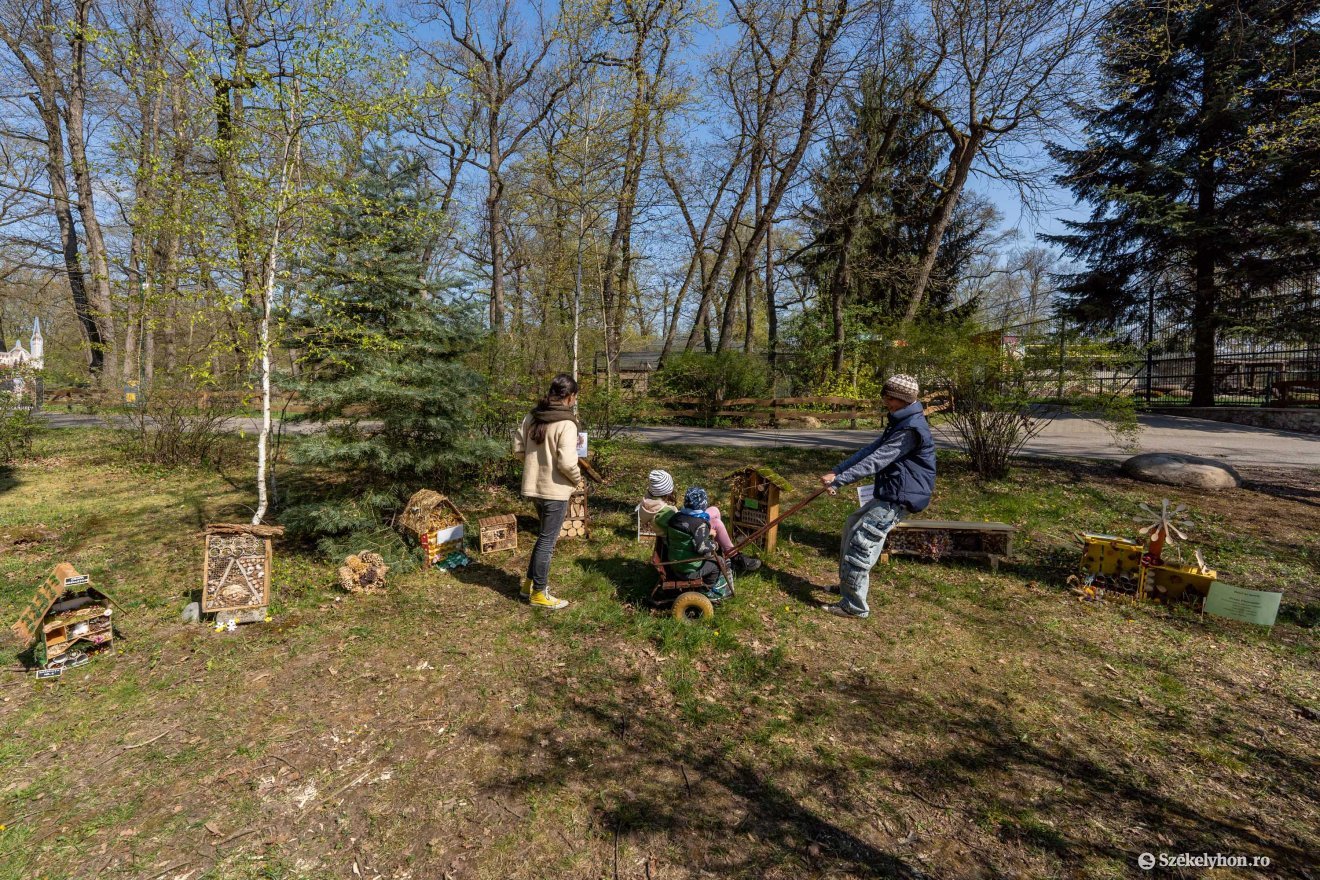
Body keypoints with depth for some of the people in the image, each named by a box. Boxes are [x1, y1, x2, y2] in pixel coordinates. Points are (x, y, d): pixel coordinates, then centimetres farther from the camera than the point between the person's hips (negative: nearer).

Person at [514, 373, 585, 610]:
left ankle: (530, 582, 33)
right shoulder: (566, 423, -19)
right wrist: (578, 480, -6)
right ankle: (539, 594, 16)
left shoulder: (532, 416, 3)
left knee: (544, 536, 24)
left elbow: (518, 448, 7)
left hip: (533, 486, 8)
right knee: (547, 541, 4)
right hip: (555, 490, -8)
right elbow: (567, 462, -23)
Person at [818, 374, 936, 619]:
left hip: (898, 498, -11)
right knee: (851, 527, 20)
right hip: (888, 494, 11)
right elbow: (871, 450, 10)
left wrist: (840, 480, -30)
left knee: (859, 542, -12)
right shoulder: (899, 422, 15)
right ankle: (847, 585, 33)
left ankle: (855, 606, -2)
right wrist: (837, 471, 1)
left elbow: (877, 460, -27)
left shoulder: (911, 429, -20)